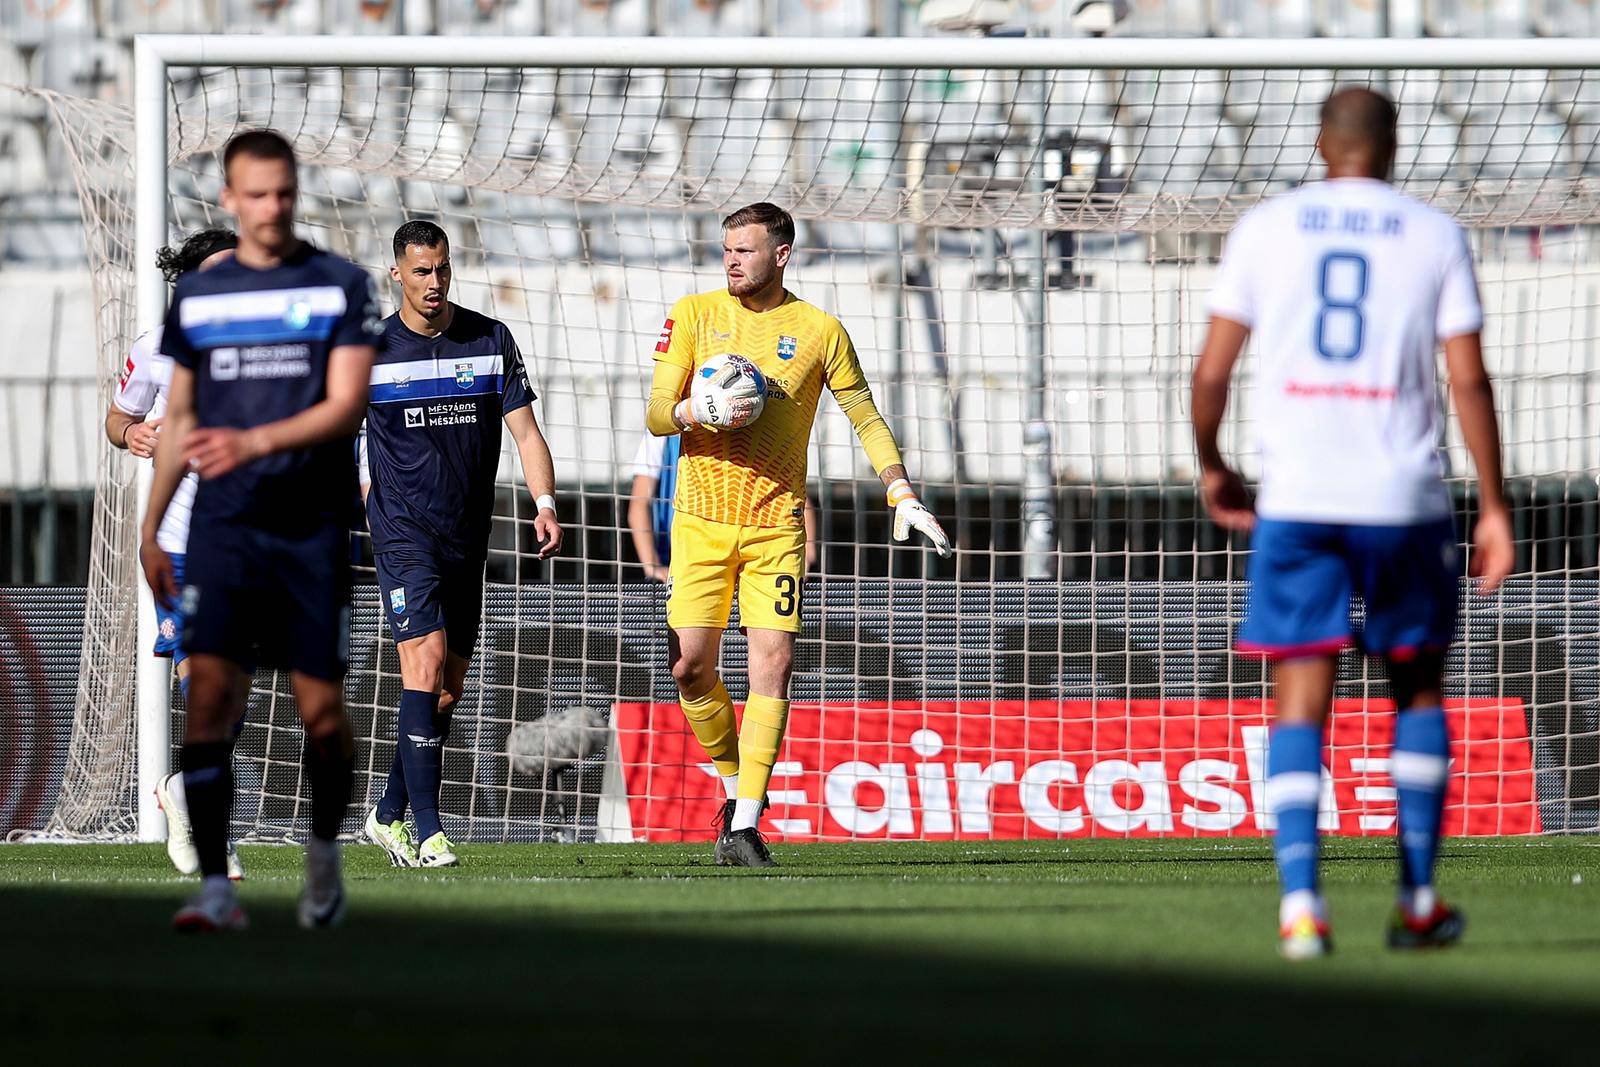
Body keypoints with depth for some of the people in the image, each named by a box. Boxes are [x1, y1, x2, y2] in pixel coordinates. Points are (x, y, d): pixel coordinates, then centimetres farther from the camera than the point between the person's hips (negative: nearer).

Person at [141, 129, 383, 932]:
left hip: (314, 526, -1)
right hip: (222, 527, 2)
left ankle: (324, 850, 27)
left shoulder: (342, 286, 1)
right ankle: (215, 888, -13)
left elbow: (346, 405, -9)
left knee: (322, 712, -1)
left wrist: (257, 442, -23)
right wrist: (150, 527, 13)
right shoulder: (197, 295, 10)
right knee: (210, 691, -13)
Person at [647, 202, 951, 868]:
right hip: (702, 518, 1)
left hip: (777, 523, -1)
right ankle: (735, 785, 19)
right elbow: (656, 415, 1)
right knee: (690, 667, -6)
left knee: (772, 663, -12)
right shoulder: (695, 314, 3)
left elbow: (865, 417, 10)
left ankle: (744, 825, -10)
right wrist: (699, 412, -22)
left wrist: (902, 494, -2)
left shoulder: (819, 331, 2)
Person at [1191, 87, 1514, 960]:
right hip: (1405, 496, 0)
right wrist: (1493, 508, 3)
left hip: (1296, 497, 0)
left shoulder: (1265, 228, 6)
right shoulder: (1435, 237, 4)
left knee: (1301, 699, 0)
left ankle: (1300, 901, -16)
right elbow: (1469, 379, -1)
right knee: (1418, 687, 17)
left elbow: (1212, 370, 4)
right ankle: (1417, 902, 17)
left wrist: (1210, 466, 21)